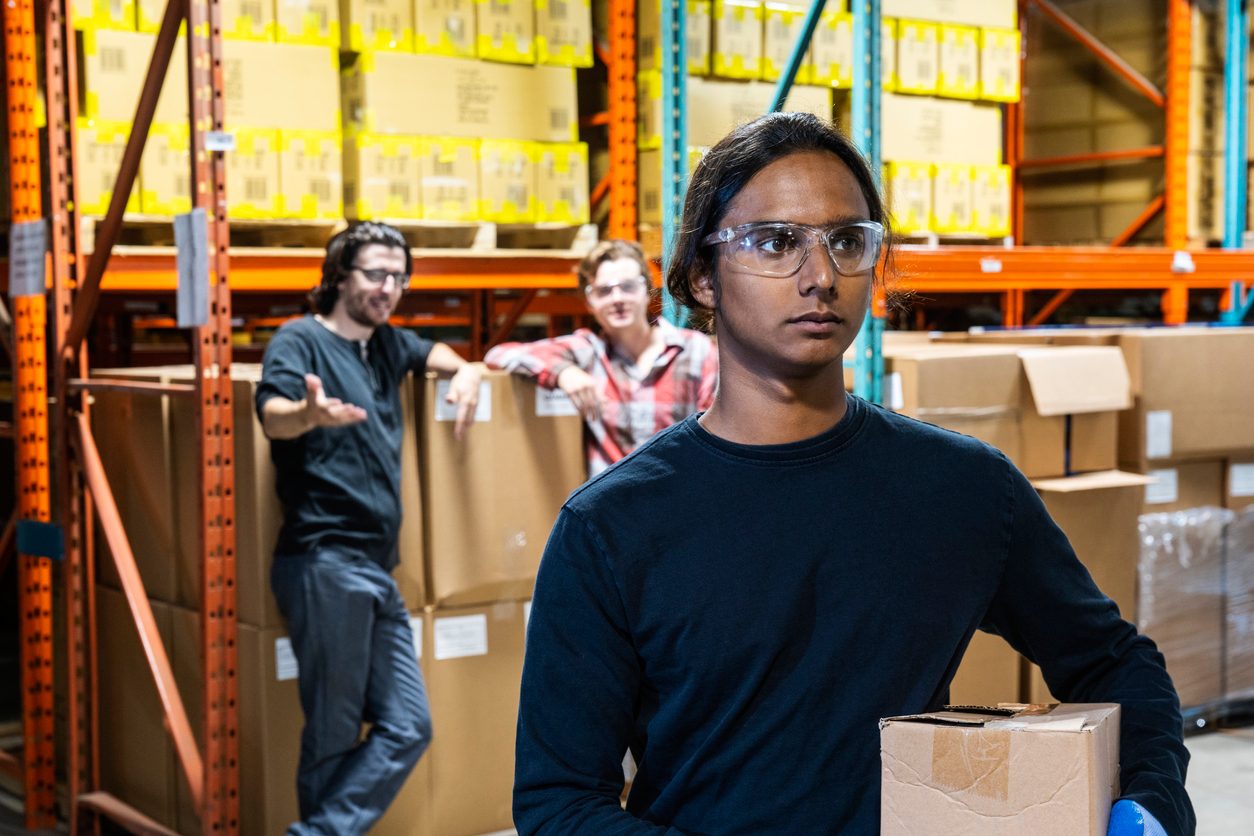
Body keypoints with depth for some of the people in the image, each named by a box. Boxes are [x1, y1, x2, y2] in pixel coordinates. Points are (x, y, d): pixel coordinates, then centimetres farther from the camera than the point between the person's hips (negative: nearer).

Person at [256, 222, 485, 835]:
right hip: (325, 561, -8)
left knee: (406, 728, 3)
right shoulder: (301, 339, -3)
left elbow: (438, 353, 35)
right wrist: (310, 413, -45)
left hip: (375, 571, 8)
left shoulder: (386, 345, 19)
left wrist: (466, 372, 9)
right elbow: (272, 413, -20)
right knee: (334, 733, -7)